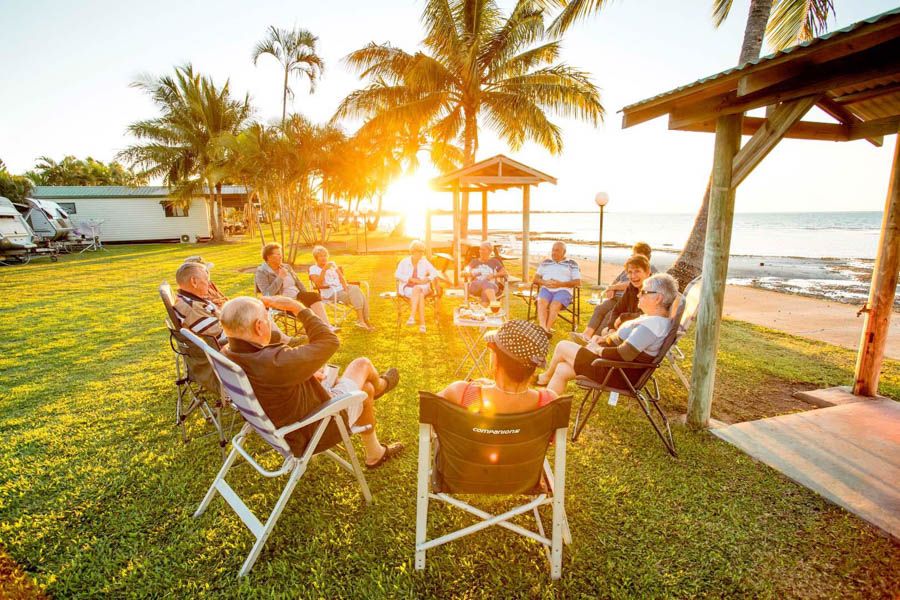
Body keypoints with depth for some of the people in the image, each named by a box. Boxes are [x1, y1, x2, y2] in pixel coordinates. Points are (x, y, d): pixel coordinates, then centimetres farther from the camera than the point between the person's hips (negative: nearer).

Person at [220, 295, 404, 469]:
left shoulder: (225, 356, -14)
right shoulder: (275, 363, -42)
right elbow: (329, 341, -29)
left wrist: (303, 372, 0)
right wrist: (298, 307, -22)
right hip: (319, 430, -8)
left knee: (366, 388, 24)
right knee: (362, 364, 9)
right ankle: (380, 385, 46)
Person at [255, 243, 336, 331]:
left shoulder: (286, 267, 14)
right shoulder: (261, 272, -5)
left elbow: (298, 283, 19)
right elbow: (268, 294, -17)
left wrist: (306, 298, 4)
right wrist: (280, 277, -18)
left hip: (296, 296, 5)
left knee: (314, 296, -23)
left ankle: (326, 326, -36)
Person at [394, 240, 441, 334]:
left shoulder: (425, 262, 7)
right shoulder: (404, 262, 2)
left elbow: (435, 273, 2)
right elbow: (397, 275, -10)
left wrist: (426, 279, -18)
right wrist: (411, 279, -21)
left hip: (422, 288, 1)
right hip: (407, 288, -1)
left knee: (416, 289, -36)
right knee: (420, 296, -34)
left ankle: (412, 317, -43)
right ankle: (422, 324, -41)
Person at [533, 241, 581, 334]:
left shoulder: (572, 264, 15)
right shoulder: (545, 262, 24)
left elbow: (578, 282, 5)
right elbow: (536, 278, 19)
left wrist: (561, 284, -10)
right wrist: (545, 282, -5)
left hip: (563, 290, -2)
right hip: (546, 289, 2)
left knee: (554, 305, -34)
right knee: (541, 302, -32)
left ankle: (547, 329, -45)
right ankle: (542, 327, -49)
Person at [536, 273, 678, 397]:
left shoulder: (652, 324, -26)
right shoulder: (654, 318, 7)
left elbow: (624, 354, -31)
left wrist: (599, 350, -16)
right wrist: (605, 338, 5)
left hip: (619, 374, -10)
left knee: (562, 347, 0)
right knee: (562, 369, 7)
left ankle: (545, 377, 26)